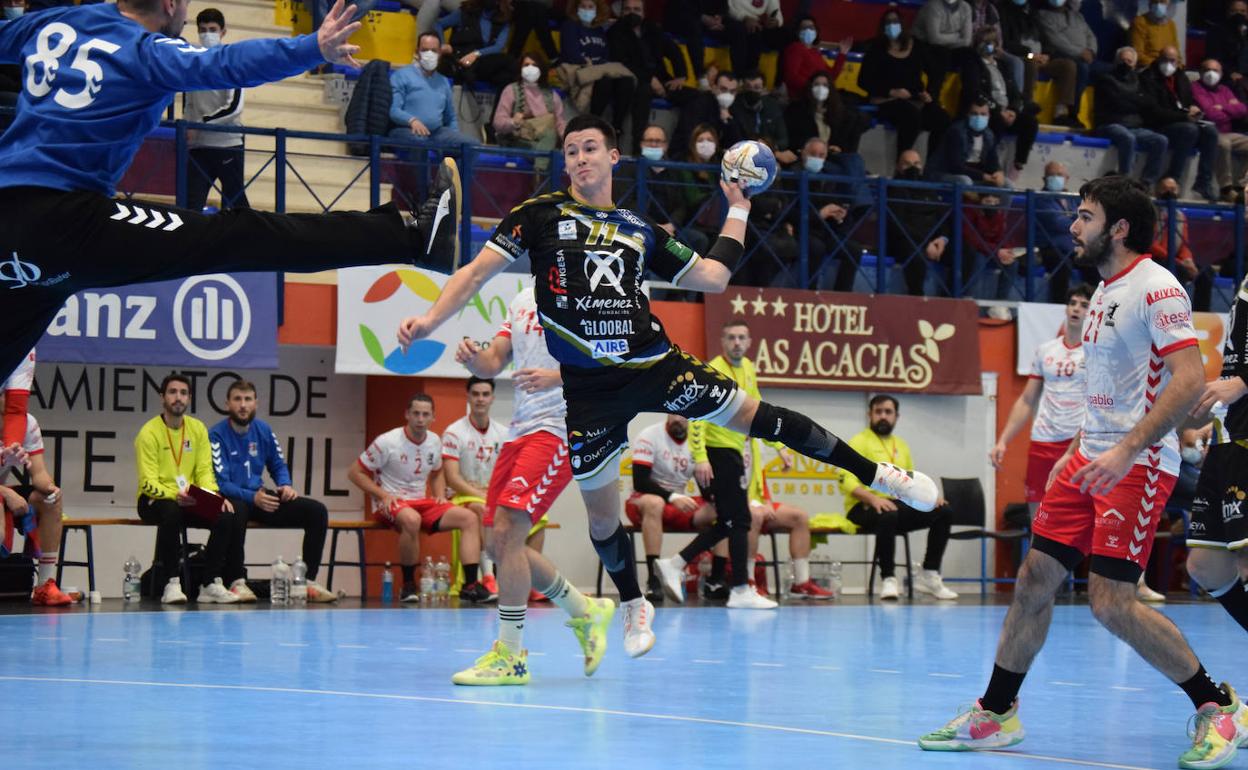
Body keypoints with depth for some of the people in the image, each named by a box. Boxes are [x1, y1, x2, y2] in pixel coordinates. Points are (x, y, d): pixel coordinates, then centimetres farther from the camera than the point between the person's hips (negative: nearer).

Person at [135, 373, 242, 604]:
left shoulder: (198, 429, 7)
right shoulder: (149, 433, -10)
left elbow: (204, 471, 3)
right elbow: (148, 483, -16)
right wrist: (174, 496, -34)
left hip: (189, 501, 5)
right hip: (154, 500, -5)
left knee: (227, 516, -20)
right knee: (171, 512, -39)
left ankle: (211, 585, -16)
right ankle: (171, 584, -33)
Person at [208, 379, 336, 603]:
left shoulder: (263, 431, 8)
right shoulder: (216, 435, -10)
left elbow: (278, 465, 20)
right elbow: (221, 483, -17)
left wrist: (285, 486, -3)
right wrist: (253, 498, -30)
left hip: (260, 497, 6)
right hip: (232, 500, -6)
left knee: (317, 511, -9)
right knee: (235, 511, -44)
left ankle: (309, 581, -9)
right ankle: (237, 582, -38)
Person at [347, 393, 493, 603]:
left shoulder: (434, 442, 8)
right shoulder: (387, 442, -11)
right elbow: (355, 473, -6)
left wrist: (440, 495, 6)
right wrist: (383, 495, -17)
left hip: (423, 503, 6)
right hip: (391, 505, -6)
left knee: (469, 518, -13)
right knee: (411, 519, -41)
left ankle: (470, 585, -19)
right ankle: (408, 586, -24)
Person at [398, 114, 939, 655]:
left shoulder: (639, 230, 11)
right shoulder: (540, 215, 2)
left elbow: (712, 277, 15)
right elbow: (479, 270, -2)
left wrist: (738, 210, 16)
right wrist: (430, 321, -15)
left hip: (654, 364, 1)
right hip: (587, 388, -1)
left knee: (752, 415, -4)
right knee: (600, 510, 5)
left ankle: (879, 474, 8)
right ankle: (632, 606, 31)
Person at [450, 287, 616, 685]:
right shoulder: (523, 300, 17)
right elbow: (492, 363, 14)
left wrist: (557, 377, -29)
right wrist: (473, 357, -9)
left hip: (560, 429, -9)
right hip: (521, 428, 9)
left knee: (507, 530, -19)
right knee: (498, 543, 8)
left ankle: (510, 656, -12)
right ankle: (585, 612, 27)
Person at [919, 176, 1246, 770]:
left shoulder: (1155, 287, -14)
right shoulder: (1104, 291, 16)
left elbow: (1190, 379, -23)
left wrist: (1126, 451, -28)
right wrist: (1076, 450, 22)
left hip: (1138, 465, -9)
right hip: (1092, 459, 9)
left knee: (1110, 602, -13)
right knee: (1034, 580, 6)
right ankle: (995, 715, 15)